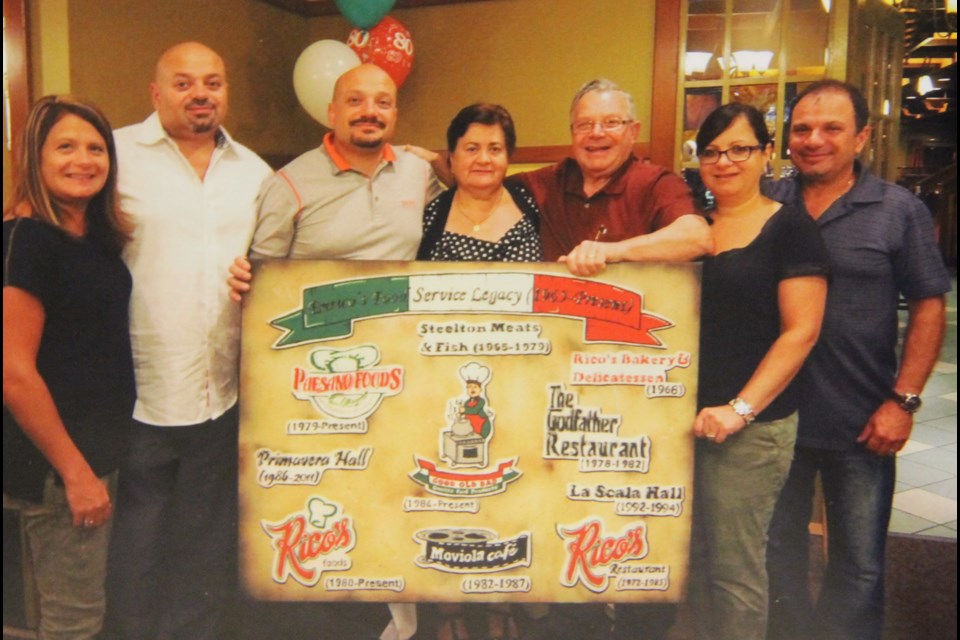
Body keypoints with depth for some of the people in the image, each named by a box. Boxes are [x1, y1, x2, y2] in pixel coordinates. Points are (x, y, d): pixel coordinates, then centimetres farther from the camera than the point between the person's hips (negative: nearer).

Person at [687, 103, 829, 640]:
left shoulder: (790, 228, -5)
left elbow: (800, 331, -11)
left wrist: (741, 409, -17)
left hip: (751, 428, -5)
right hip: (685, 417, 6)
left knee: (735, 566, 3)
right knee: (696, 556, 16)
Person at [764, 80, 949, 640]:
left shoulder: (899, 211, -3)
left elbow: (929, 307, -2)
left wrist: (903, 401, -10)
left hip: (861, 426, -2)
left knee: (859, 565, 11)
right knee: (776, 549, 17)